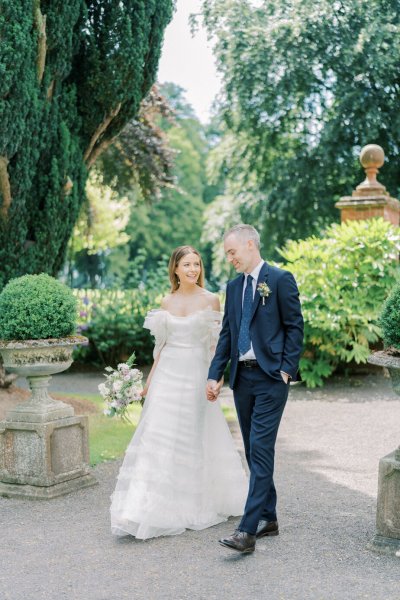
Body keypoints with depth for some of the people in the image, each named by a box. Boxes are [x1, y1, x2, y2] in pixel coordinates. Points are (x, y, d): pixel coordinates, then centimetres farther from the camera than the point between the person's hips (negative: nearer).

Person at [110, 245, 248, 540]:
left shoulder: (211, 300, -2)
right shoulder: (167, 302, 8)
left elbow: (216, 343, -2)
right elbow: (163, 344, 13)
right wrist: (150, 379, 10)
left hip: (195, 374, -3)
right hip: (167, 373, 3)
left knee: (193, 439, 5)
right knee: (157, 437, -1)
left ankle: (193, 506, 22)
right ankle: (146, 509, 3)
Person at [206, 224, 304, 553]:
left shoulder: (280, 279, -5)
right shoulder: (234, 286, 14)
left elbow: (295, 326, -6)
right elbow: (227, 334, 14)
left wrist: (287, 370, -12)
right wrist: (215, 375, 8)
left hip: (270, 378, -7)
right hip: (242, 378, 7)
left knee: (261, 450, -10)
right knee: (254, 451, 12)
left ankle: (248, 530, -12)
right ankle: (268, 518, 23)